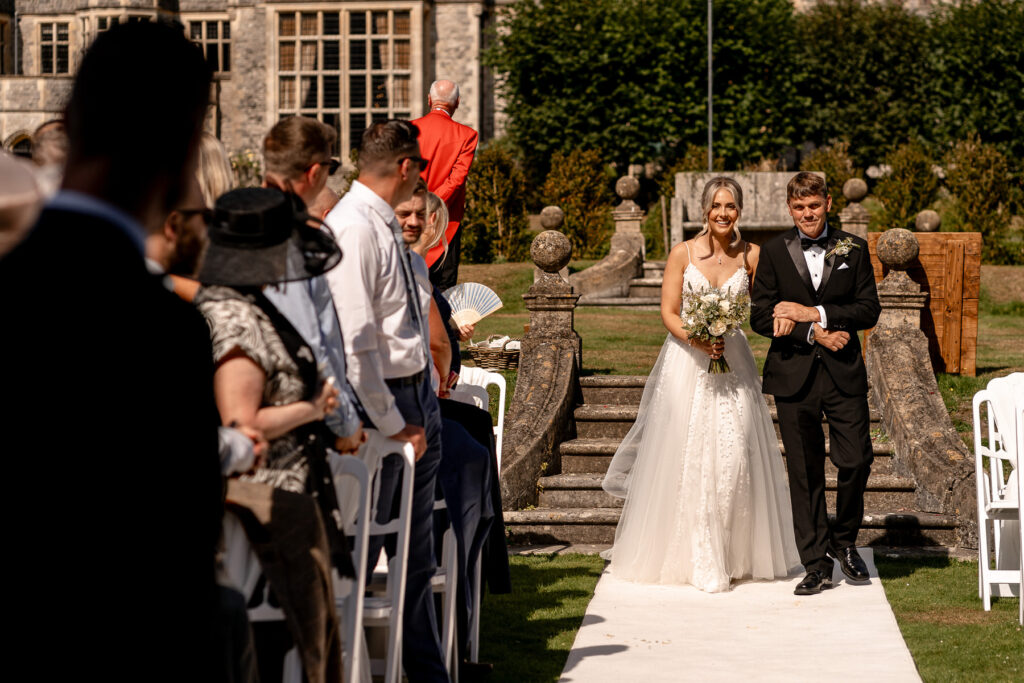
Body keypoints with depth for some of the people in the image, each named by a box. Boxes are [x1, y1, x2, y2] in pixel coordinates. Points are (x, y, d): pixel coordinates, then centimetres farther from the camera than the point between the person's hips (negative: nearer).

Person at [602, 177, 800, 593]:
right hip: (687, 362, -1)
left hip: (732, 361, 1)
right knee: (689, 459, -3)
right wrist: (696, 340, -17)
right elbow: (668, 313, -1)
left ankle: (735, 555, 8)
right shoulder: (683, 253, -1)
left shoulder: (751, 256, 3)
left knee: (734, 457, -6)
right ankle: (698, 560, 3)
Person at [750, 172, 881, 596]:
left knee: (857, 461, -4)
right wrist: (814, 334, -13)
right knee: (805, 474, 2)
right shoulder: (774, 252, 4)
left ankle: (844, 540, 23)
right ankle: (817, 565, 10)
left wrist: (813, 313, -12)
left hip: (844, 374, 0)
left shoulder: (853, 250, 6)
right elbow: (761, 317, -1)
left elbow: (869, 310, -2)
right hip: (794, 375, 0)